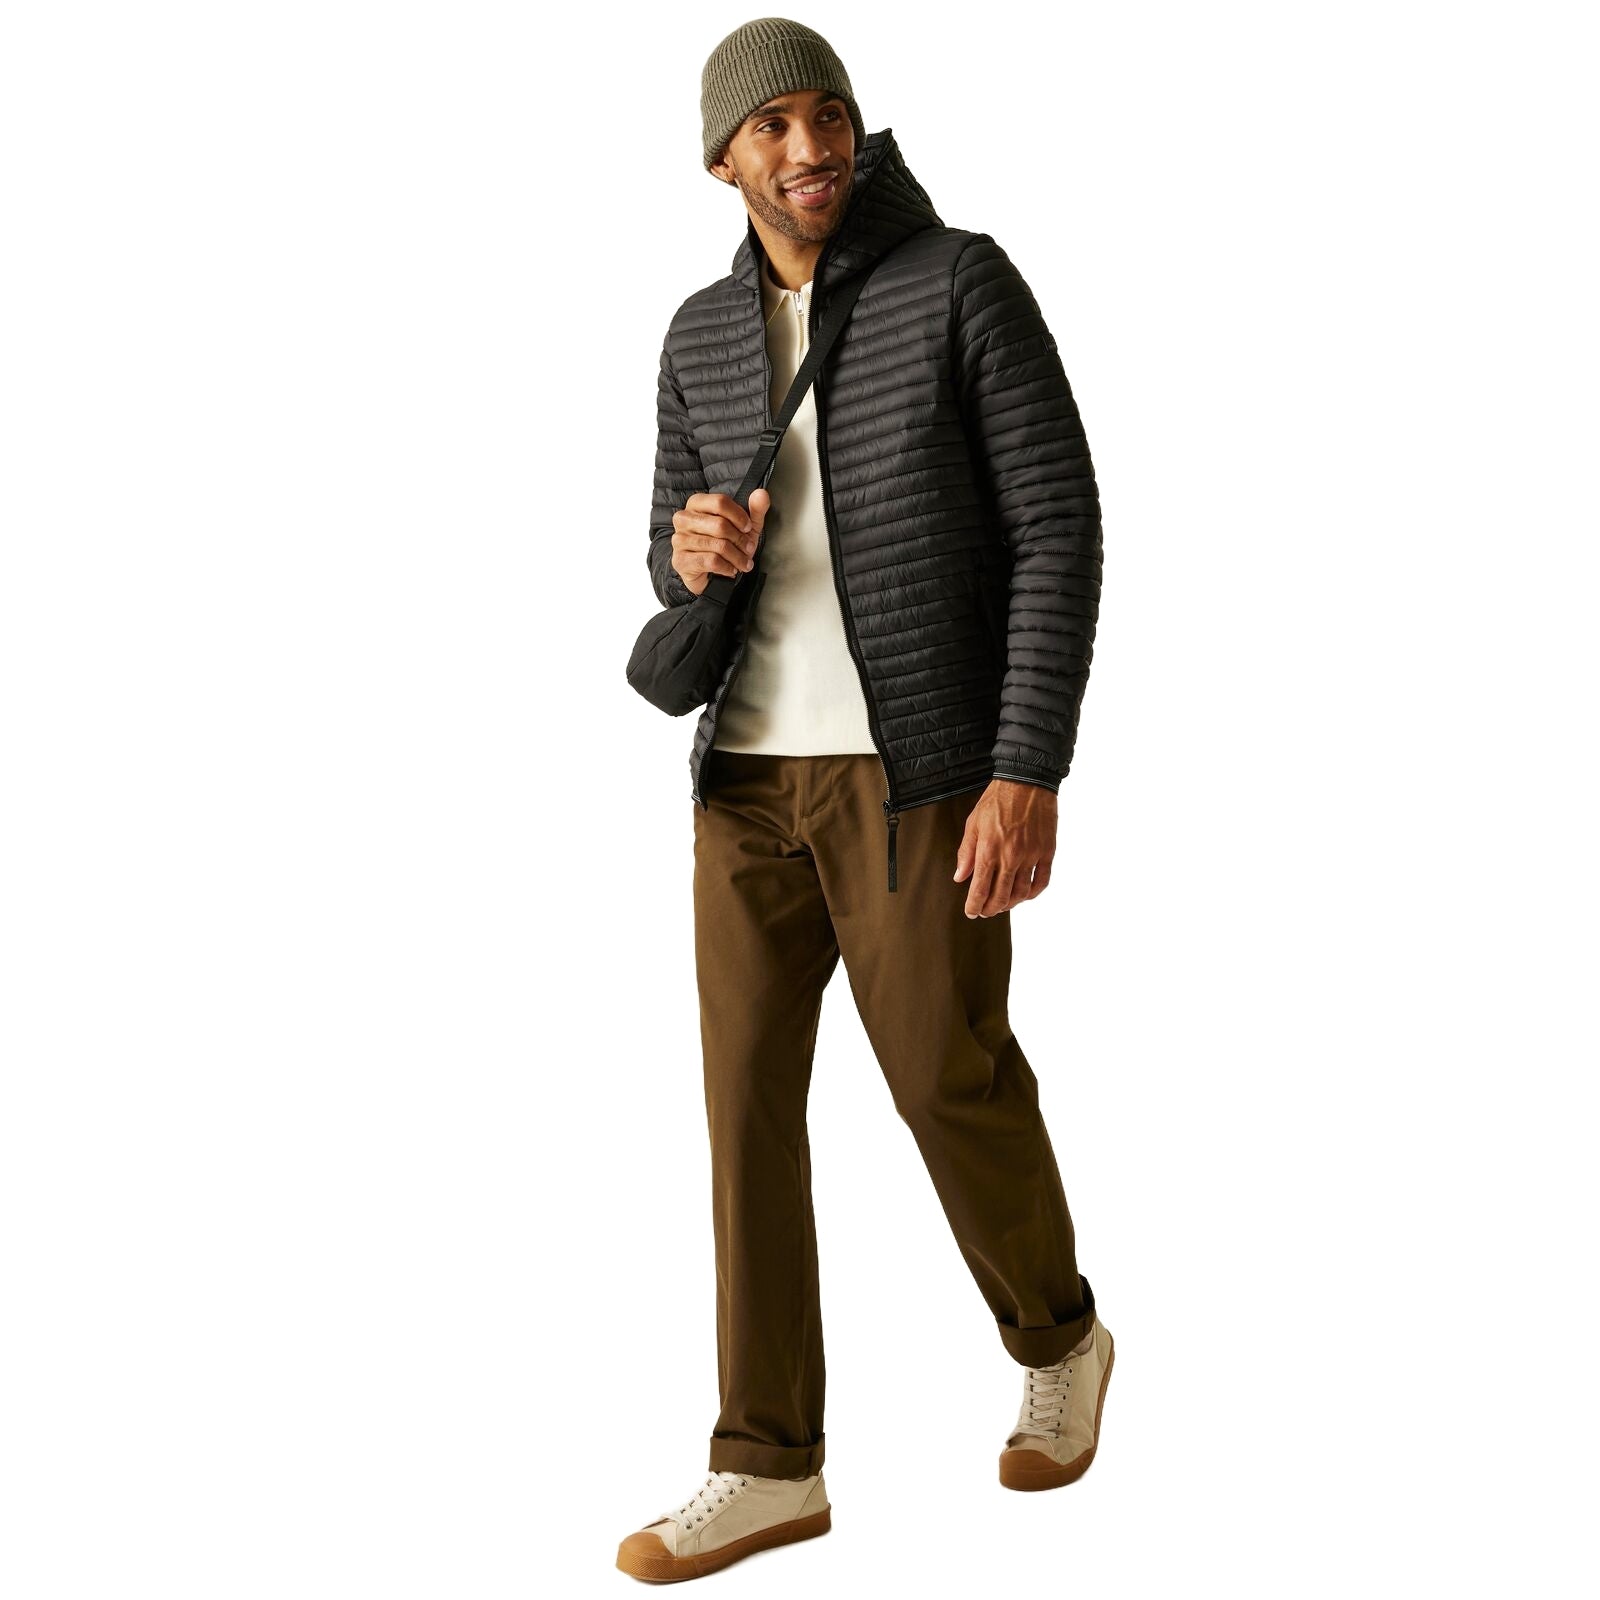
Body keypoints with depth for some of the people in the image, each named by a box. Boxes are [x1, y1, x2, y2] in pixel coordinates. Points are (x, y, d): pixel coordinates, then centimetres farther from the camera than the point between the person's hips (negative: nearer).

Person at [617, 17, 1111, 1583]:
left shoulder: (967, 284, -7)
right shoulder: (706, 336, 10)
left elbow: (1059, 533, -11)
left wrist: (1029, 773, -19)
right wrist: (690, 550, -13)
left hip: (922, 763, -5)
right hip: (753, 767, 5)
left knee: (952, 1081, 2)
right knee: (747, 1091, 1)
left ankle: (1056, 1340, 33)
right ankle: (769, 1469, 10)